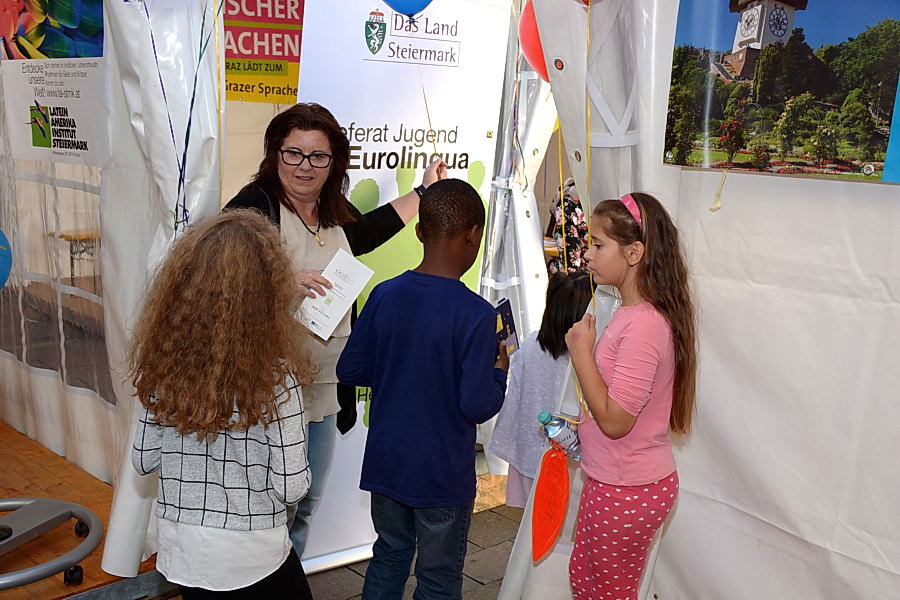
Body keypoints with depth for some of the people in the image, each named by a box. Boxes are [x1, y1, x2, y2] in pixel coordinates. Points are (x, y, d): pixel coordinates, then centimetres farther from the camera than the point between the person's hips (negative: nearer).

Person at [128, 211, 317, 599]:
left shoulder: (162, 364, -10)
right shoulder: (275, 377, -22)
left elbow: (144, 461, 0)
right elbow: (291, 488, -17)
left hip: (180, 551, 4)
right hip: (251, 559, -4)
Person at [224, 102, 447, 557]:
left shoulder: (335, 214, 10)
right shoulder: (255, 207, -13)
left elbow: (365, 234, 32)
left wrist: (422, 191, 36)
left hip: (324, 389, 8)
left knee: (305, 504, 20)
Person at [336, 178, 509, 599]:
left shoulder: (385, 295, -6)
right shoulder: (475, 314, -21)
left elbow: (350, 370, 0)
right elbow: (477, 406, -22)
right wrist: (500, 371, -3)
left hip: (386, 463, 5)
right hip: (443, 475, -5)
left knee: (389, 557, 24)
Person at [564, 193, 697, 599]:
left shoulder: (645, 324, -27)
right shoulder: (633, 313, 3)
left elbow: (615, 420, -26)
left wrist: (581, 351, -21)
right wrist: (577, 425, 5)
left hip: (628, 491, -9)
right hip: (611, 480, 9)